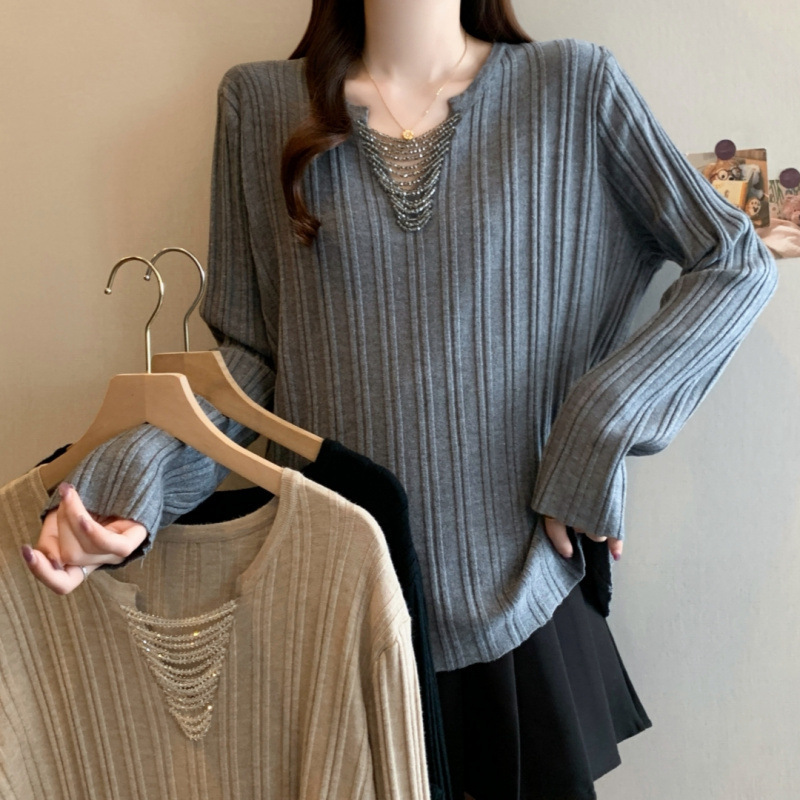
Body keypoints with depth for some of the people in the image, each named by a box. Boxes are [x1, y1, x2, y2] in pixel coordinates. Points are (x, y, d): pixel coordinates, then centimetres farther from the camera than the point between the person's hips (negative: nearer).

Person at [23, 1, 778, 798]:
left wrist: (599, 430, -10)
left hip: (515, 587, 0)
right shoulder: (260, 101, 1)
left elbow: (738, 263, 0)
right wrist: (134, 469, -15)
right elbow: (249, 351, 1)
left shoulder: (572, 86, -1)